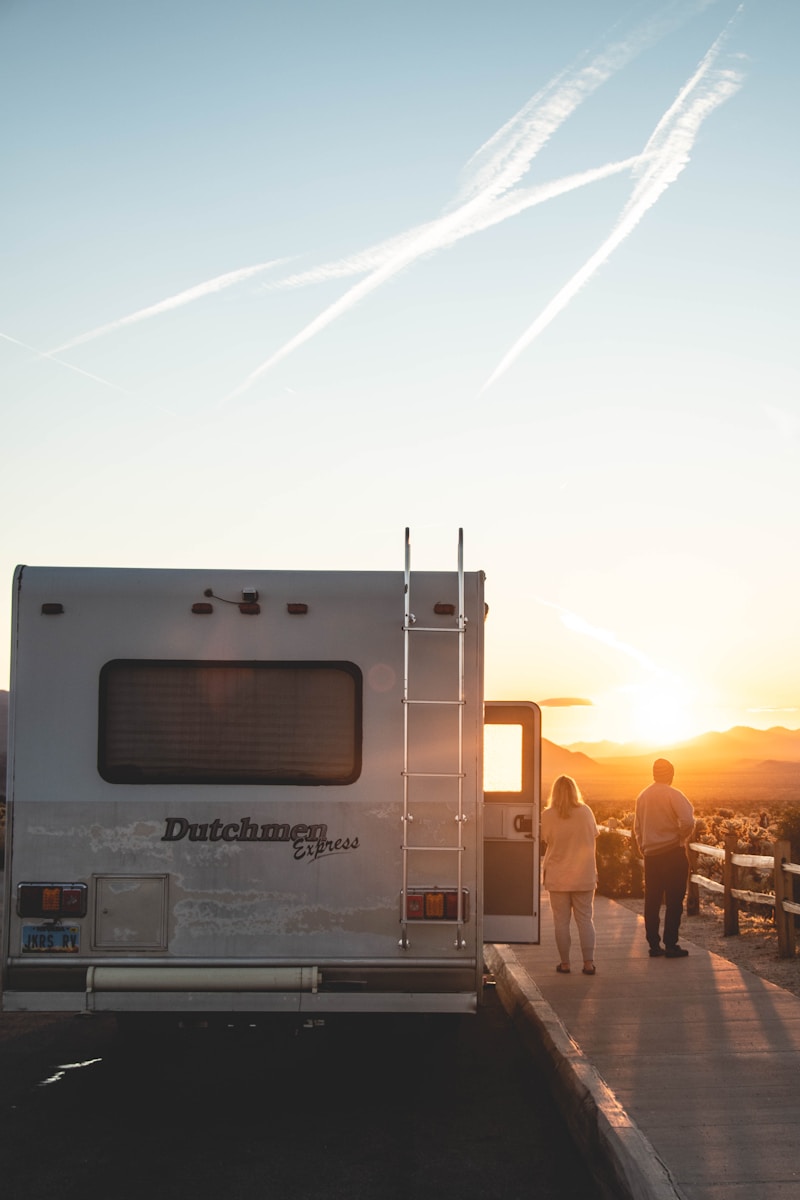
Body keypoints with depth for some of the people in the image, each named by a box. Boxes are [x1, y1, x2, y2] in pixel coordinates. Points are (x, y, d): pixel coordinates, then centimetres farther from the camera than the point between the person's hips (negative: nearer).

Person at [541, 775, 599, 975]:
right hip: (584, 875, 2)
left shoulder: (548, 815, -10)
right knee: (585, 919, 8)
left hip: (558, 876, -2)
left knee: (561, 921, 6)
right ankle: (588, 963, 7)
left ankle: (564, 963, 9)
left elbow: (546, 840, -1)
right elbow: (593, 840, 6)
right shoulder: (586, 811, -3)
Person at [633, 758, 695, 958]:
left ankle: (654, 945, 12)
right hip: (673, 852, -6)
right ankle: (671, 945, 0)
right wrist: (683, 837, -5)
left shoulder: (642, 796, 9)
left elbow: (637, 827, 13)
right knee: (674, 900, 0)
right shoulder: (672, 794, -10)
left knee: (652, 901, 9)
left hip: (650, 854, 6)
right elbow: (688, 821, -22)